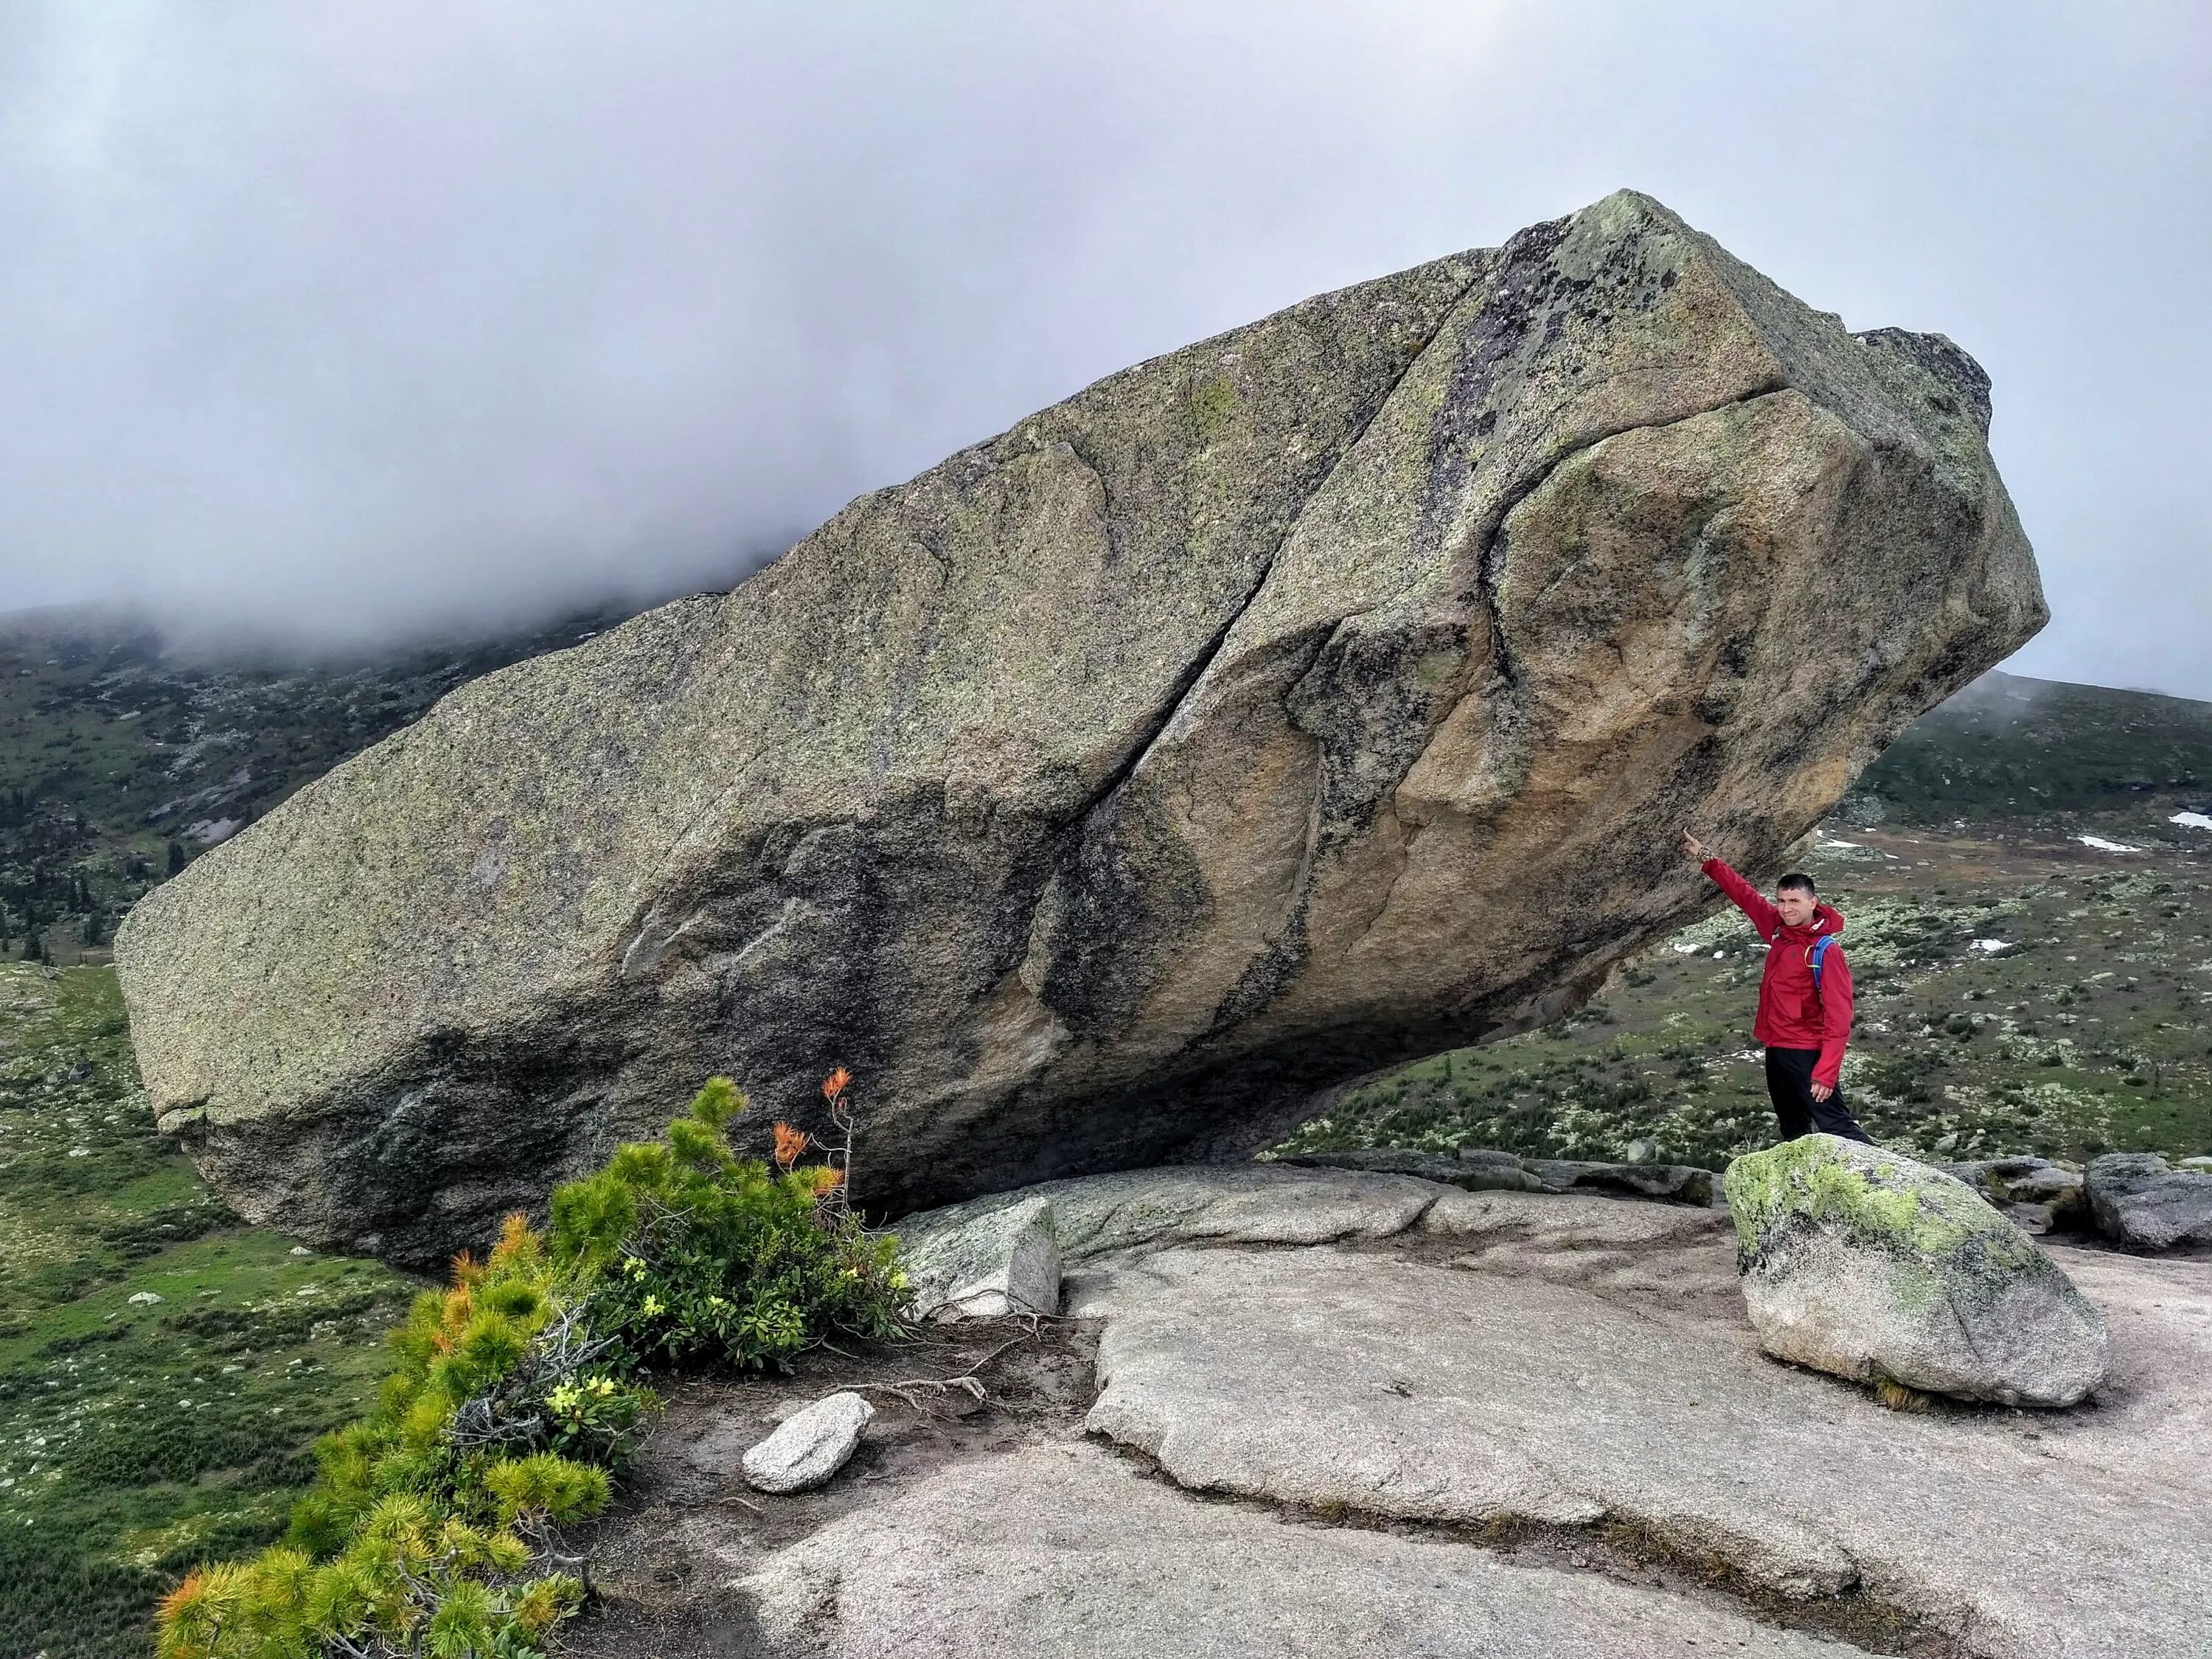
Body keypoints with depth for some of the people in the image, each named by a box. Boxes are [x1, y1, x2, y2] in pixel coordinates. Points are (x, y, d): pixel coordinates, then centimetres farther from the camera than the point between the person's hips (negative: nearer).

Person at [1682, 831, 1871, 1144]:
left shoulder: (1826, 951, -16)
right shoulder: (1779, 930, 3)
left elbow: (1838, 1016, -20)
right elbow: (1745, 894, 17)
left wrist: (1826, 1072, -26)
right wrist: (1706, 858, 19)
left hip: (1807, 1053, -8)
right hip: (1776, 1051, 8)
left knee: (1837, 1126, -14)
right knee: (1794, 1135, 15)